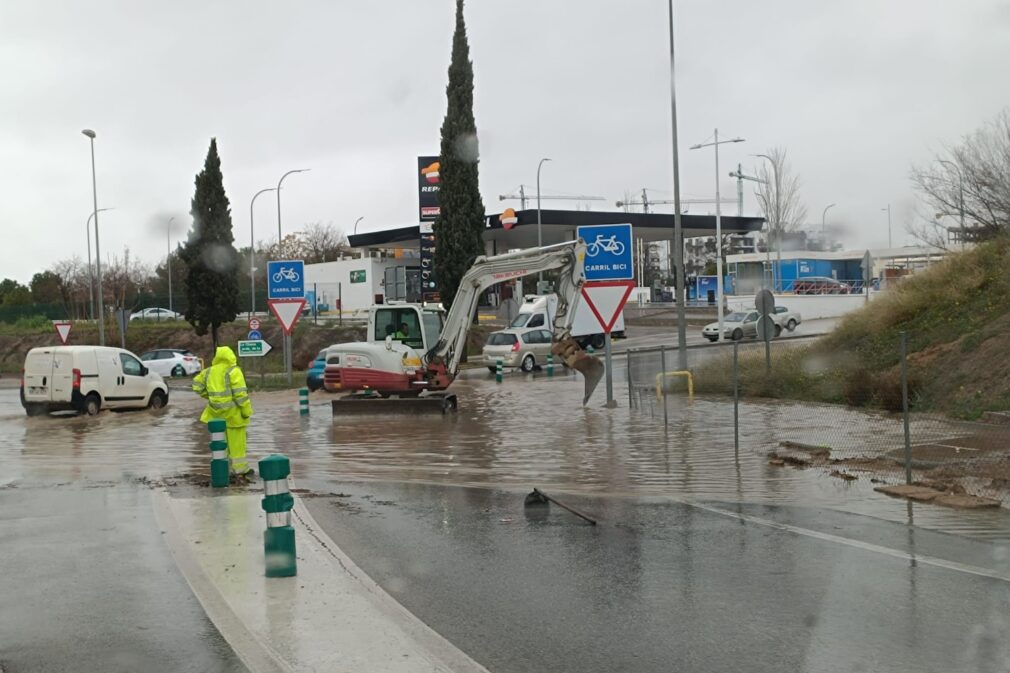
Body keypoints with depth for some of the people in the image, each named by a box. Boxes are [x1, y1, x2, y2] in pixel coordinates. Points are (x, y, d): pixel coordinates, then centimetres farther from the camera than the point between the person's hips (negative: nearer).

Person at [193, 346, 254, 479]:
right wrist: (246, 410, -11)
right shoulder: (233, 371, -11)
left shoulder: (209, 371, 8)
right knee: (236, 441, 2)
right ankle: (240, 468, 7)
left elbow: (197, 385, 16)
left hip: (216, 411, 6)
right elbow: (240, 393, -16)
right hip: (232, 412, -6)